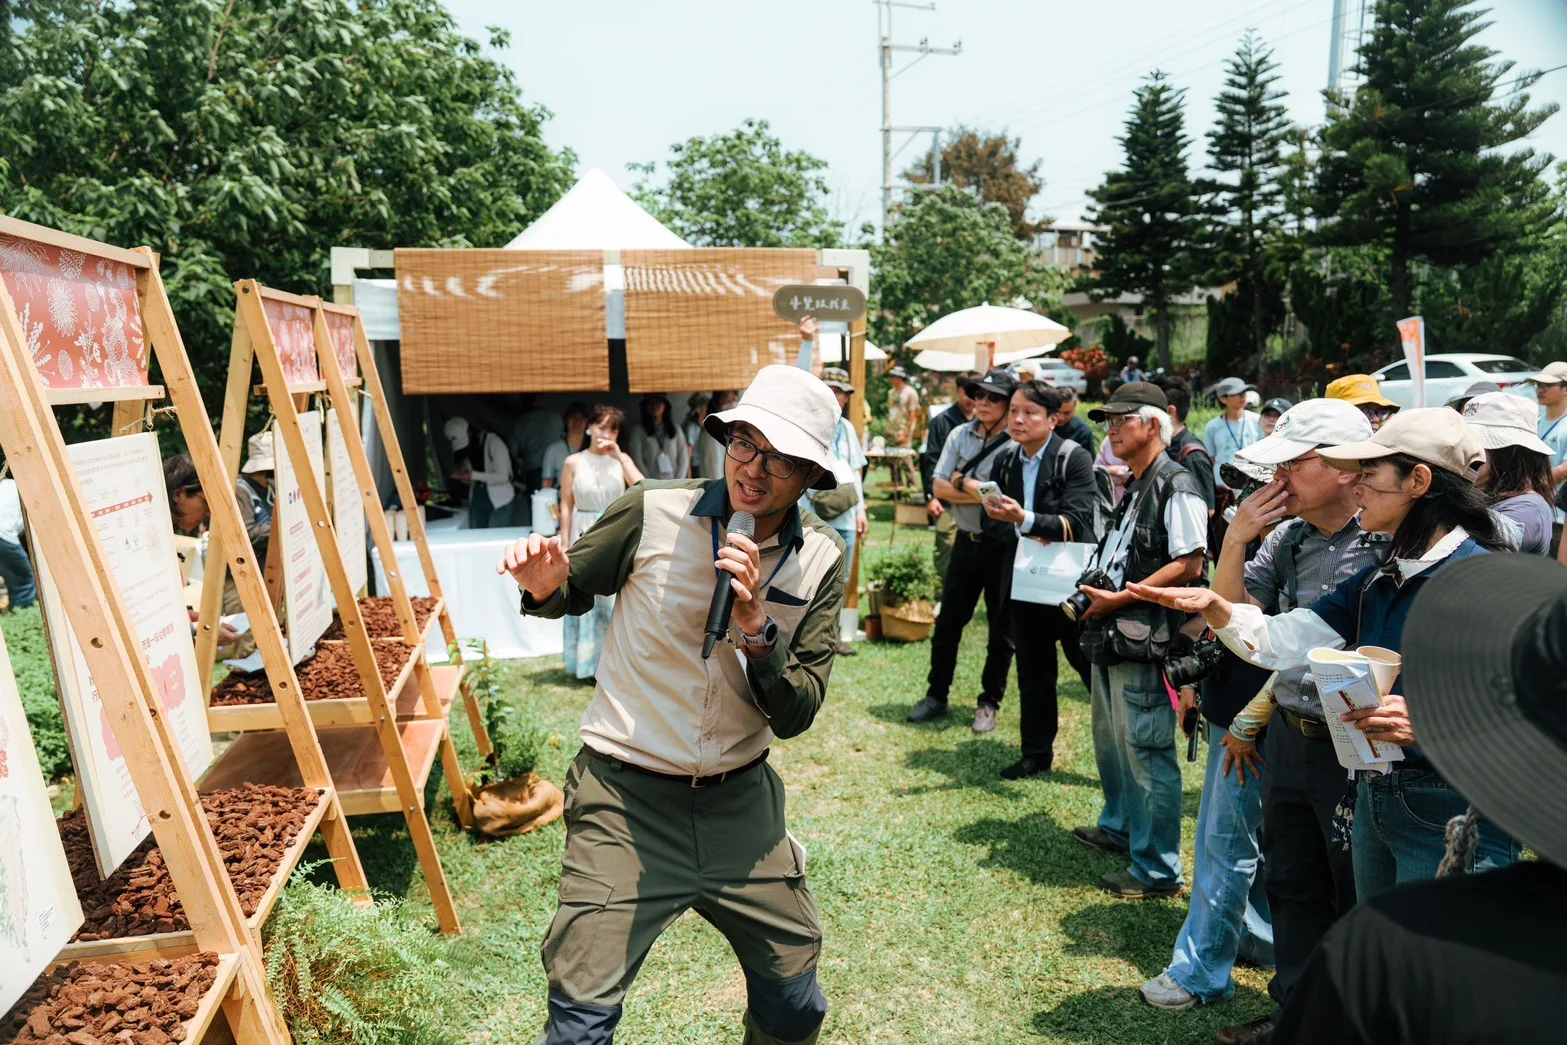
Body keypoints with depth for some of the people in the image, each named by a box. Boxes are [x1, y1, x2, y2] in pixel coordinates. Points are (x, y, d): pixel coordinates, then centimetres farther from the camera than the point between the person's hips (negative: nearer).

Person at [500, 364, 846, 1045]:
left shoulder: (821, 561, -5)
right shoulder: (652, 512, -13)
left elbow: (794, 717, -7)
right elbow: (573, 592, 5)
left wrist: (756, 625, -24)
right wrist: (543, 586, -19)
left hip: (741, 800, 3)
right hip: (626, 794, -3)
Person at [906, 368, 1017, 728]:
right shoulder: (960, 435, 3)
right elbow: (940, 487, -2)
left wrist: (962, 482, -10)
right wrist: (985, 494, -14)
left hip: (1003, 546, -4)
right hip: (967, 540, 5)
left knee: (1001, 628, 8)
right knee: (948, 621, 11)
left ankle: (990, 703, 22)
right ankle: (936, 696, 24)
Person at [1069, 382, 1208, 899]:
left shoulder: (1177, 487, -14)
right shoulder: (1132, 489, 16)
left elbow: (1190, 564, -21)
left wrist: (1118, 599, -20)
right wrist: (1095, 593, 11)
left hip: (1143, 642, -10)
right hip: (1111, 639, 10)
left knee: (1146, 751, -2)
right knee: (1110, 740, 23)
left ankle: (1157, 870, 10)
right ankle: (1119, 827, 43)